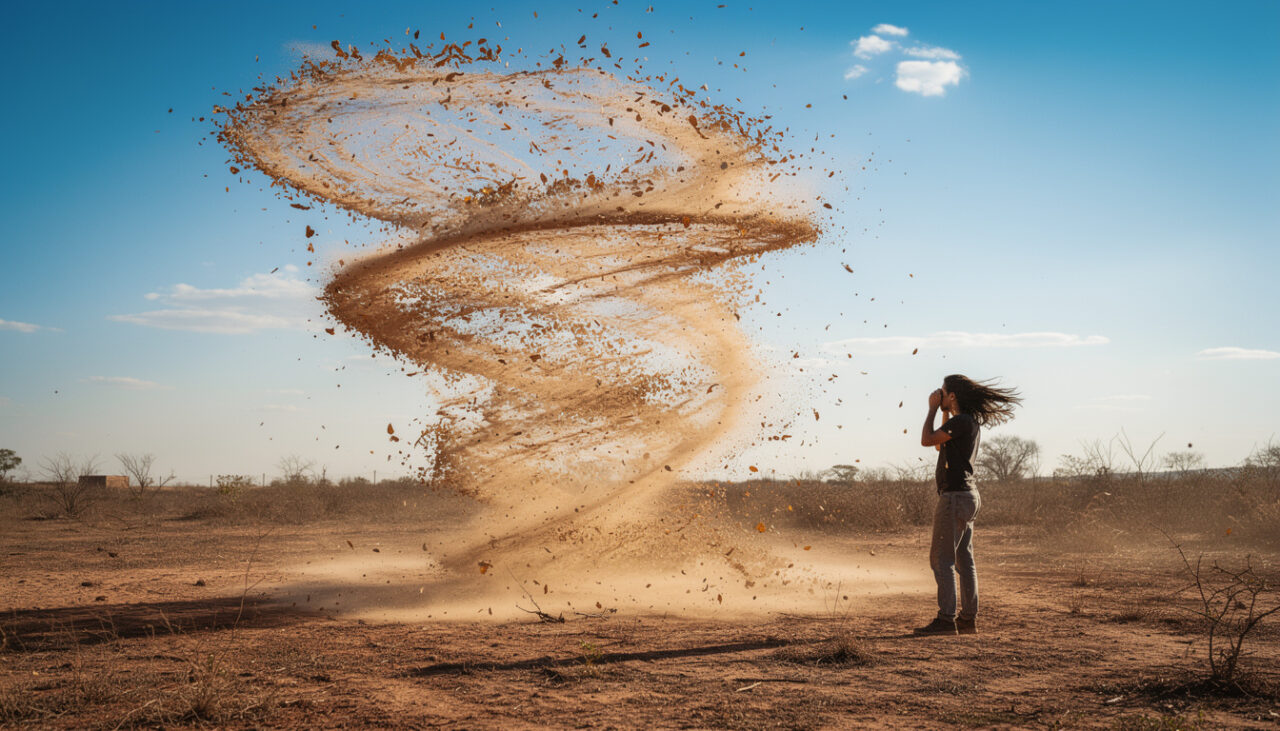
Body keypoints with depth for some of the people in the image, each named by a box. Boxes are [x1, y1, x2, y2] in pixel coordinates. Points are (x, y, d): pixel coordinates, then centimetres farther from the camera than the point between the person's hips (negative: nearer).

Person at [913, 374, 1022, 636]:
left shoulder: (961, 421, -14)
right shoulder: (972, 422, 16)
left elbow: (927, 440, -14)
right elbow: (941, 445, 30)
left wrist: (933, 409, -4)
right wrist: (944, 413, 24)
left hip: (956, 495, -10)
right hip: (968, 496, 10)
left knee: (941, 558, -8)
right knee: (964, 559, 10)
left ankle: (946, 619, -10)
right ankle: (968, 619, 13)